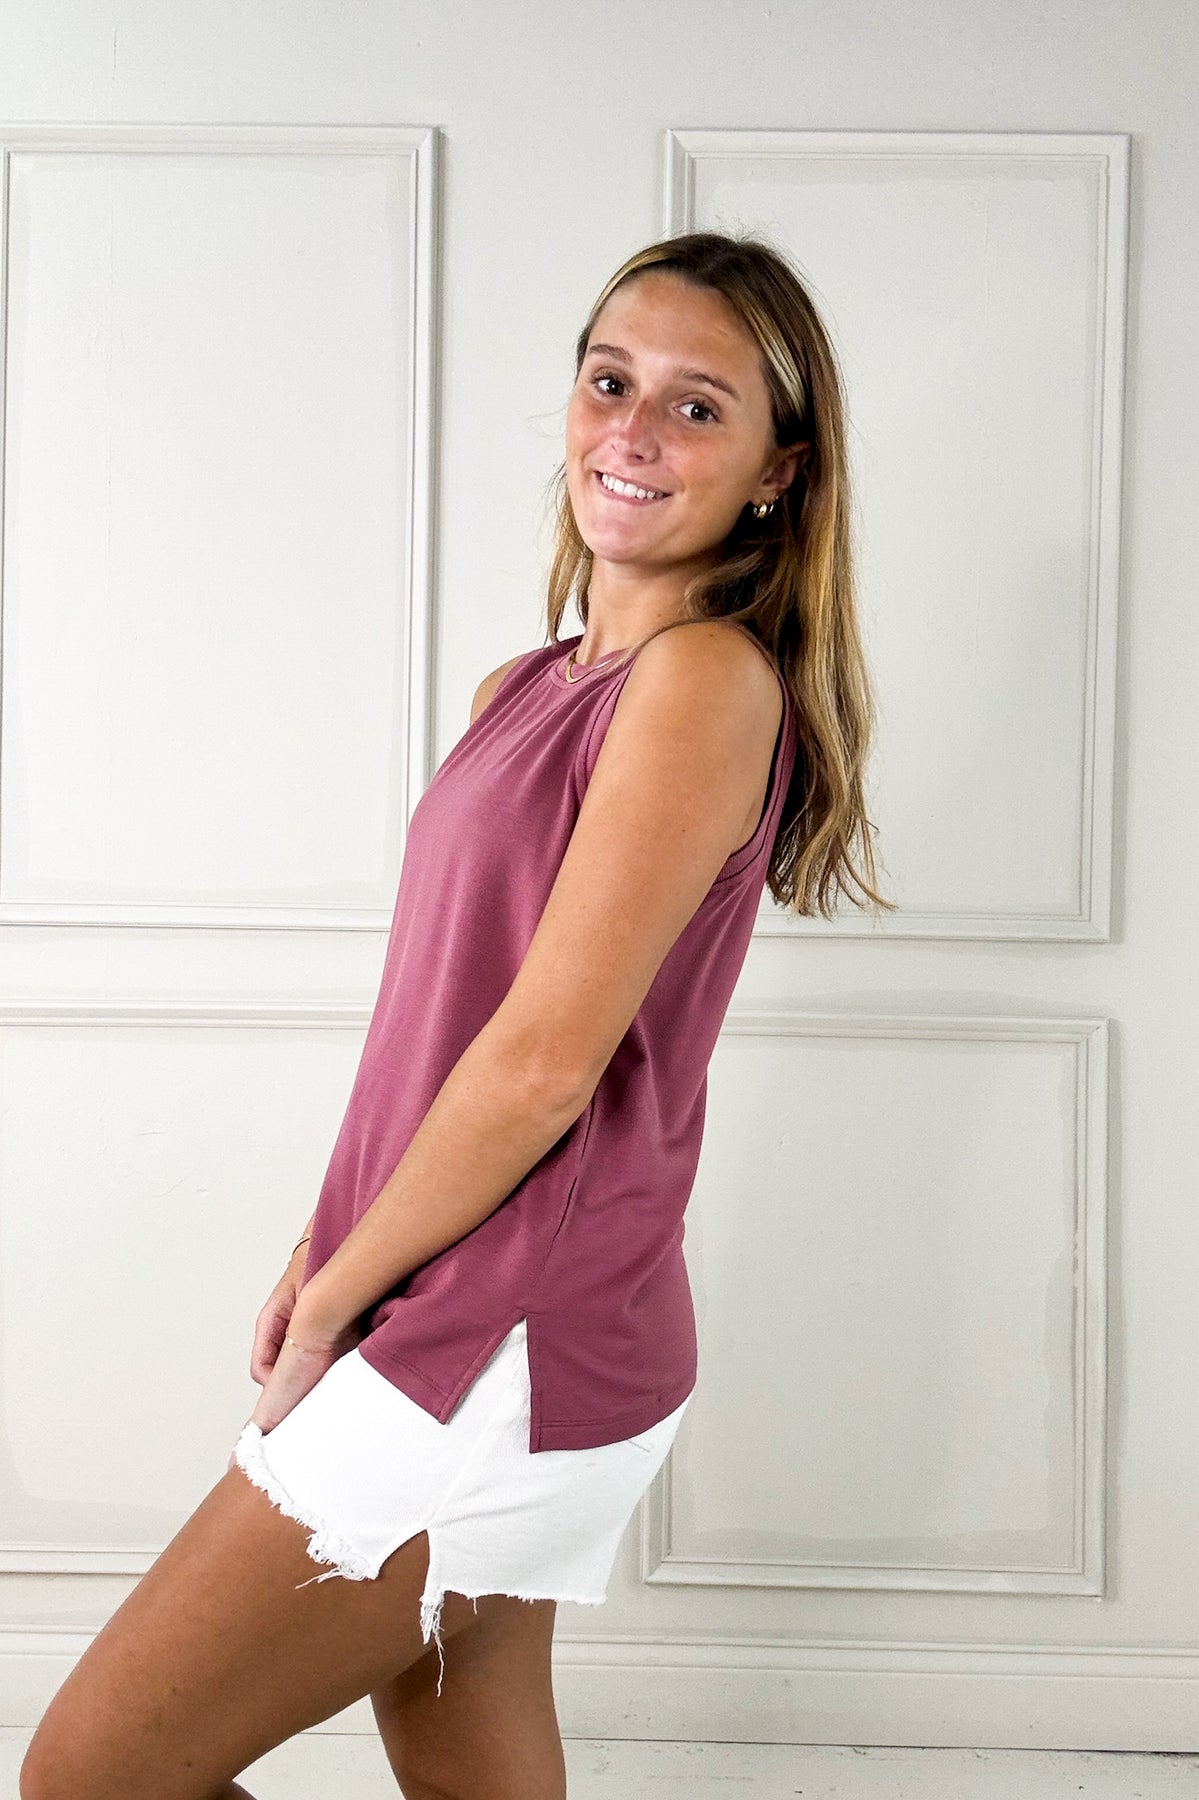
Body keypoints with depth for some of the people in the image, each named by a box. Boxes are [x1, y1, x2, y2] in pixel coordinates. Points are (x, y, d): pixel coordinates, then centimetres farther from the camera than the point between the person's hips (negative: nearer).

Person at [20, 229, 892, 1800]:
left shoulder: (707, 679, -16)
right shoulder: (529, 688, 12)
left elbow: (546, 1056, -19)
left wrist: (338, 1300, -9)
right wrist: (336, 1248, 4)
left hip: (505, 1352, -8)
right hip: (478, 1336, 8)